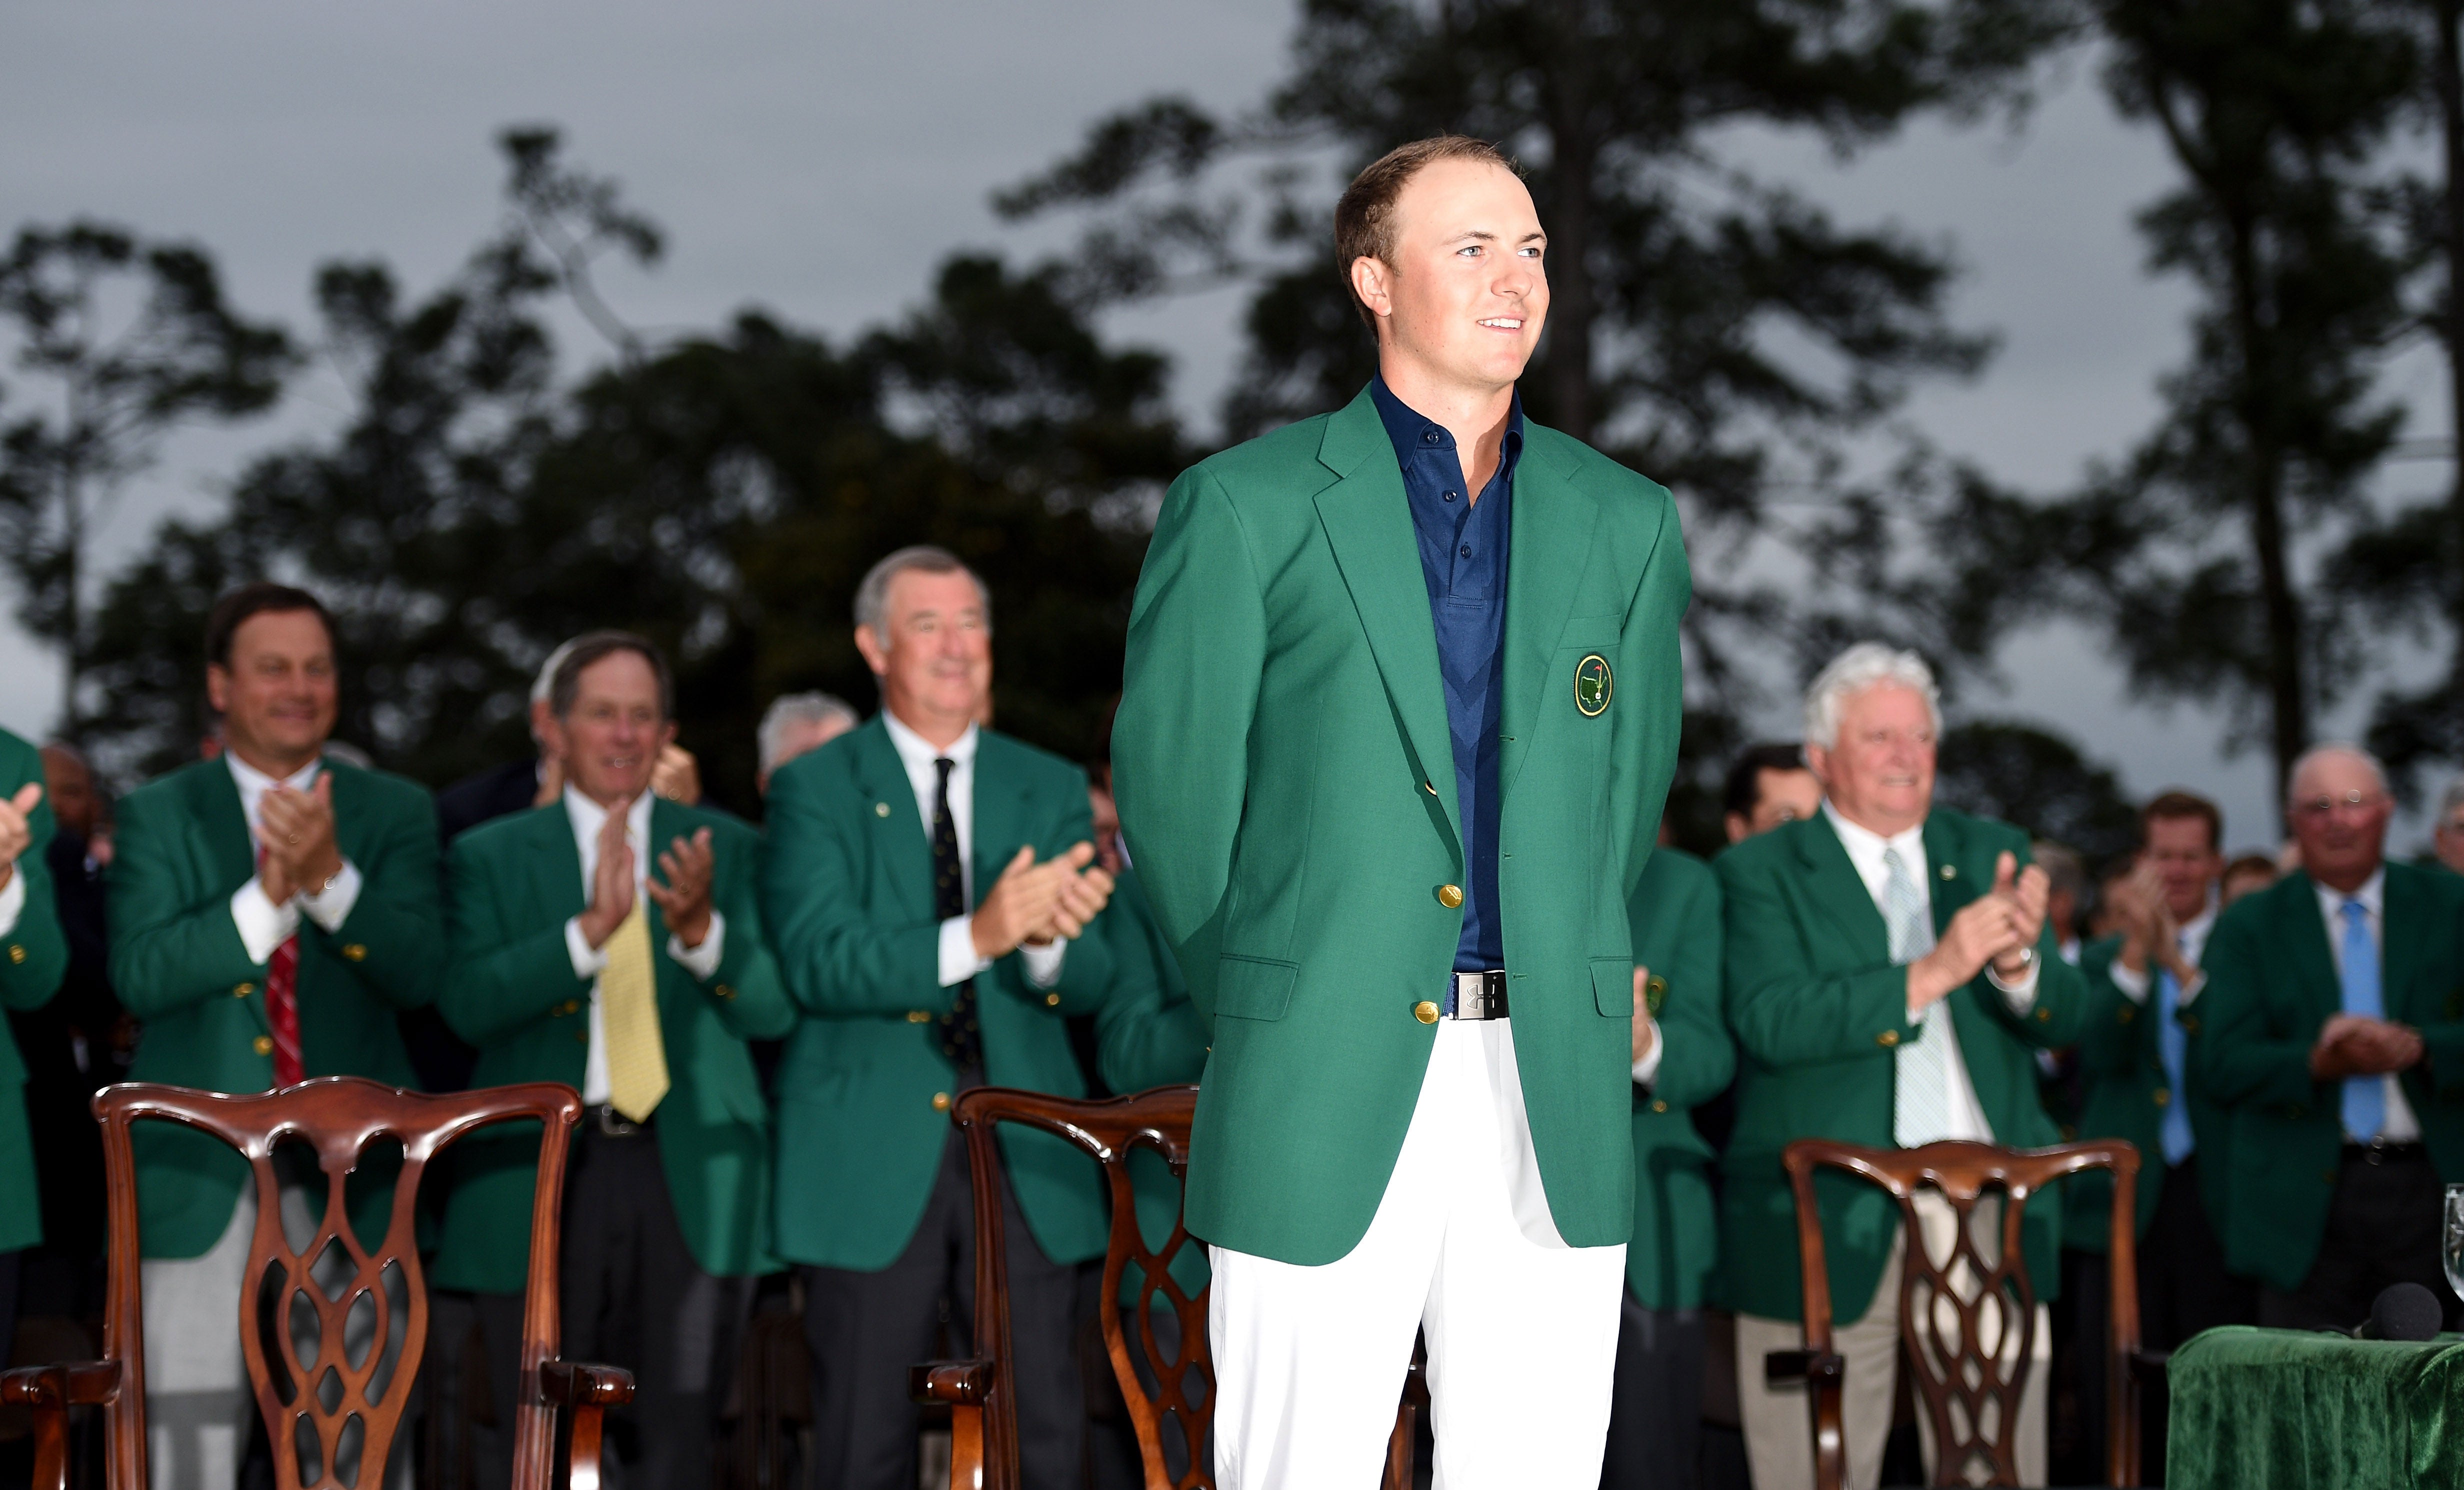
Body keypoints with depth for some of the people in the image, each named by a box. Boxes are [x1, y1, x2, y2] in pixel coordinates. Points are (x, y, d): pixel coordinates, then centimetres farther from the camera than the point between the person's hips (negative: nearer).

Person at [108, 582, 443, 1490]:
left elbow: (418, 973, -5)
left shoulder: (396, 813, 9)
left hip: (348, 1182, 1)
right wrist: (267, 895, -18)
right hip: (203, 1179, -1)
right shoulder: (158, 816, 7)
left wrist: (331, 877, -20)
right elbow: (140, 974, -7)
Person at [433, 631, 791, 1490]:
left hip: (691, 1178, 1)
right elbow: (468, 1004, -8)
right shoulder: (490, 857, 8)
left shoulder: (727, 849, 11)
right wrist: (590, 928, -21)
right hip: (542, 1182, -1)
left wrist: (702, 930, -20)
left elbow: (773, 1011, 0)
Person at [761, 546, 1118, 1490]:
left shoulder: (1052, 790, 13)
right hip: (872, 1157, -2)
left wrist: (1048, 937, -21)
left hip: (1023, 1160, 3)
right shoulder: (814, 789, 3)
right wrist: (974, 938, -25)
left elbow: (1087, 986, 4)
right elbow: (818, 964, -12)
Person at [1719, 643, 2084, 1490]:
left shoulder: (1991, 855, 14)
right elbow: (1770, 1021, -15)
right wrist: (1928, 974, -22)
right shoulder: (1762, 873, 2)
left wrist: (2018, 959, -17)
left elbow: (2063, 1021, 6)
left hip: (1991, 1222, 3)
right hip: (1833, 1223, -3)